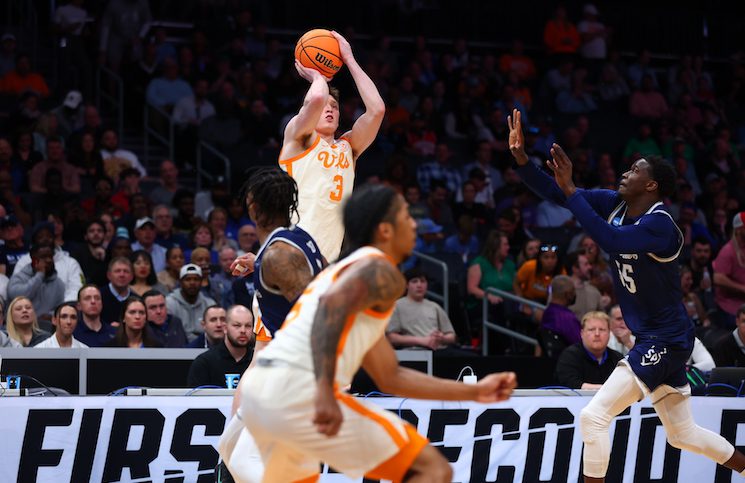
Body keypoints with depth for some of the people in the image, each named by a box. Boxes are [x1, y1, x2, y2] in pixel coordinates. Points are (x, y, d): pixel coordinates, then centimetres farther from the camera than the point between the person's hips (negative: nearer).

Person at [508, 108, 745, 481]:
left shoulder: (659, 224, -23)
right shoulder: (615, 204, 2)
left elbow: (611, 240, -41)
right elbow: (556, 194, 2)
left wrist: (570, 188, -38)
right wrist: (520, 157, -12)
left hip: (664, 339, -10)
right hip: (654, 339, 10)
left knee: (594, 416, -11)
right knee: (683, 434, 18)